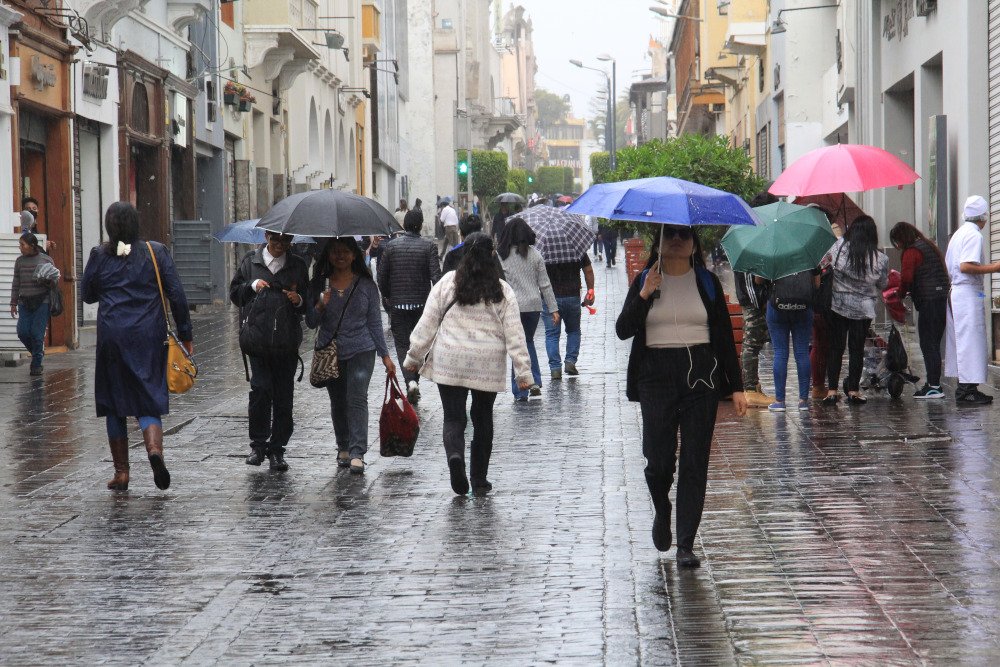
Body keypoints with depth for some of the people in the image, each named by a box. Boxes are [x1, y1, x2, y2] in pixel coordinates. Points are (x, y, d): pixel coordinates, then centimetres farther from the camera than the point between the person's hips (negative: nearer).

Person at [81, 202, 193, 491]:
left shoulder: (100, 256, -1)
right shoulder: (156, 252, 0)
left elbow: (87, 295, 9)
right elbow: (176, 295, 0)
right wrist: (185, 334, 6)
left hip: (112, 336, 0)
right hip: (149, 336, 0)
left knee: (114, 404, 10)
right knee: (149, 400, 4)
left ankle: (121, 473, 11)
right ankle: (154, 447, -26)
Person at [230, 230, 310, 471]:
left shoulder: (298, 265, 14)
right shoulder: (251, 261, 11)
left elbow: (308, 303, 19)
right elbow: (234, 293, 14)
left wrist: (299, 300, -3)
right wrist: (252, 286, -4)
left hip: (287, 341, 2)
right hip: (257, 339, -1)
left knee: (284, 395, 2)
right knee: (260, 388, -14)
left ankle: (277, 450, 11)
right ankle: (258, 444, -2)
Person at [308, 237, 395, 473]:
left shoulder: (366, 285, 1)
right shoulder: (319, 285, 3)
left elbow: (374, 322, 5)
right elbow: (311, 323, 2)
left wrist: (385, 355, 3)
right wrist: (320, 307, -18)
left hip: (361, 350, -2)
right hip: (330, 353, 2)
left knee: (357, 398, -15)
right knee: (338, 402, 10)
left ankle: (357, 453, -20)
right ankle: (343, 448, 25)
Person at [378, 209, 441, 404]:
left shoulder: (391, 246, -3)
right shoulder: (428, 247, -6)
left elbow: (382, 276, 0)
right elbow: (436, 276, -12)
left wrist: (386, 297, 15)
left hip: (398, 303, 0)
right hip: (422, 304, 0)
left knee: (402, 344, 2)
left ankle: (410, 381, -18)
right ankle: (414, 380, 20)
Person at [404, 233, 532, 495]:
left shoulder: (447, 283, -2)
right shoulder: (502, 291, 0)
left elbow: (427, 323, 0)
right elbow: (514, 334, -2)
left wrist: (414, 356, 10)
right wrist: (523, 371, 1)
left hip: (450, 361, -1)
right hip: (489, 364, 1)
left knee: (453, 417, 5)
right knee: (483, 418, 15)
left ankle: (455, 455, -25)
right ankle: (479, 479, 18)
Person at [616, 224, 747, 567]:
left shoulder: (707, 282, 6)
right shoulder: (644, 281, 6)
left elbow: (725, 335, 7)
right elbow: (623, 330, -3)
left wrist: (736, 387, 3)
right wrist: (645, 295, -16)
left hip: (701, 376, 0)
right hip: (656, 377, 0)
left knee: (695, 463, -1)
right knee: (659, 459, -2)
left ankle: (686, 545, 3)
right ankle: (662, 514, 31)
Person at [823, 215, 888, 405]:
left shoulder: (839, 247, -9)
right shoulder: (880, 259, -7)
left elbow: (824, 264, 3)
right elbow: (882, 285, 5)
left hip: (838, 306, 0)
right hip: (864, 309, 0)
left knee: (835, 348, 6)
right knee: (857, 349, 9)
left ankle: (832, 390, 3)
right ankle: (853, 391, 11)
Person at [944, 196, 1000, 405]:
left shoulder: (958, 234, 16)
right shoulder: (974, 235, -12)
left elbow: (948, 267, 20)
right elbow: (966, 266, -23)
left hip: (953, 292, 10)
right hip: (968, 293, -10)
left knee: (959, 342, 11)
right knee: (970, 341, -9)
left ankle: (964, 387, 14)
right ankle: (967, 390, -11)